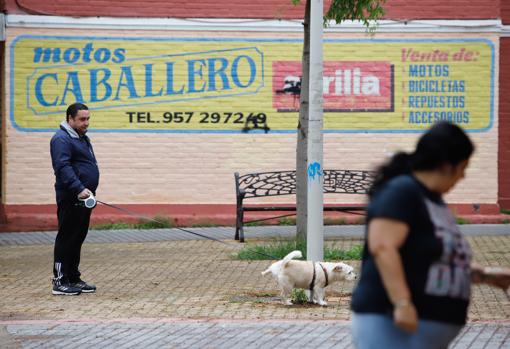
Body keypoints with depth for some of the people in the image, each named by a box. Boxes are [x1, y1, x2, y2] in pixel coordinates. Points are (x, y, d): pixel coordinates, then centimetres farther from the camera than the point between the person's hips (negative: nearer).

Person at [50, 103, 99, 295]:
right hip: (70, 199, -10)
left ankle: (73, 278, 19)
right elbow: (63, 168, -23)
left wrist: (89, 191, 21)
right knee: (67, 239, -8)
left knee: (77, 239, 13)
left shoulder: (82, 138, 19)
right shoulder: (62, 139, -12)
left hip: (83, 198, 10)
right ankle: (60, 281, -6)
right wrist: (79, 189, -32)